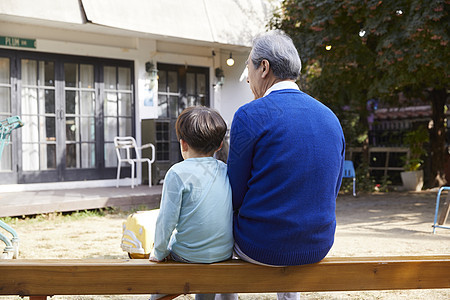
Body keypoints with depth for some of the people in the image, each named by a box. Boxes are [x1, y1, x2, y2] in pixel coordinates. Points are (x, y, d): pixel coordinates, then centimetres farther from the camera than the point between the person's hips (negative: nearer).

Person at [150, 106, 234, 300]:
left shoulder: (178, 173, -14)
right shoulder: (227, 172, 2)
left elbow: (166, 220, -15)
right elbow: (235, 213, 9)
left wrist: (159, 252, -1)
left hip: (187, 255, -5)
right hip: (225, 253, 5)